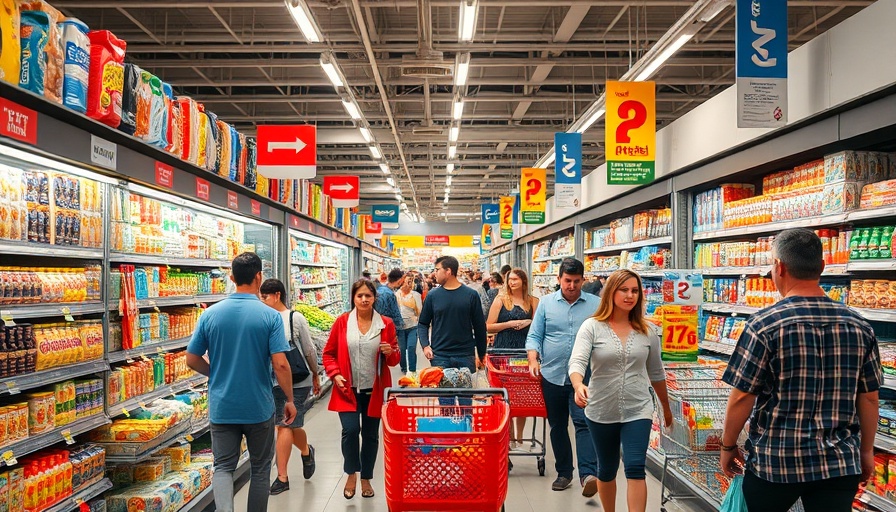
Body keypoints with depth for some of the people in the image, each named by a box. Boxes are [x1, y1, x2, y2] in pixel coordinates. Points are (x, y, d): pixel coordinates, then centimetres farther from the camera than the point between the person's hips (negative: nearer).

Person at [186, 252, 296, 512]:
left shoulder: (210, 314, -4)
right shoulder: (270, 316, -13)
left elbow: (192, 359, 2)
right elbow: (280, 364, -16)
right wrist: (290, 400, -3)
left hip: (222, 407, 2)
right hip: (259, 407, -1)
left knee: (223, 466, 11)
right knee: (260, 467, 16)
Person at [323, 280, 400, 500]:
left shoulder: (386, 324, -1)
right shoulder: (342, 322, -2)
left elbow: (395, 359, 6)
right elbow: (329, 353, 5)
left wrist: (390, 353, -16)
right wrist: (335, 375, -10)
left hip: (374, 391, 1)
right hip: (348, 390, -1)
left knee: (370, 435, 10)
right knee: (350, 429, -14)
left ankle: (366, 478, 29)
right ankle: (351, 474, 11)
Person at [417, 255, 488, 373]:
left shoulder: (471, 295, 0)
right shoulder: (432, 295, 3)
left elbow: (480, 326, 4)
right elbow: (422, 324, 9)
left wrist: (482, 355, 6)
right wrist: (425, 345, -7)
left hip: (466, 355, 0)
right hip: (439, 356, 1)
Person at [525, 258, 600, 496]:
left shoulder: (595, 304, 2)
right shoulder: (546, 303, 5)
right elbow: (534, 336, 5)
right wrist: (533, 360, -10)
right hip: (552, 376, 2)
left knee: (584, 423, -14)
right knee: (557, 427, 12)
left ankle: (588, 474, -15)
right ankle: (564, 473, 25)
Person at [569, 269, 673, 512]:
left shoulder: (647, 331, 1)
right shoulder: (592, 326, -9)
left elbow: (656, 373, 13)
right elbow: (577, 362, -22)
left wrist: (666, 407, 22)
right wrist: (579, 386, -43)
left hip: (638, 411, 1)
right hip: (601, 411, -1)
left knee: (635, 469, -9)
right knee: (607, 469, 15)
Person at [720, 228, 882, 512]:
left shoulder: (764, 324, -15)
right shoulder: (859, 326, -2)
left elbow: (743, 397, -13)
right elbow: (869, 398, 5)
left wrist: (728, 446, 1)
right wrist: (866, 450, 18)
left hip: (775, 460, -3)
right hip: (840, 462, 3)